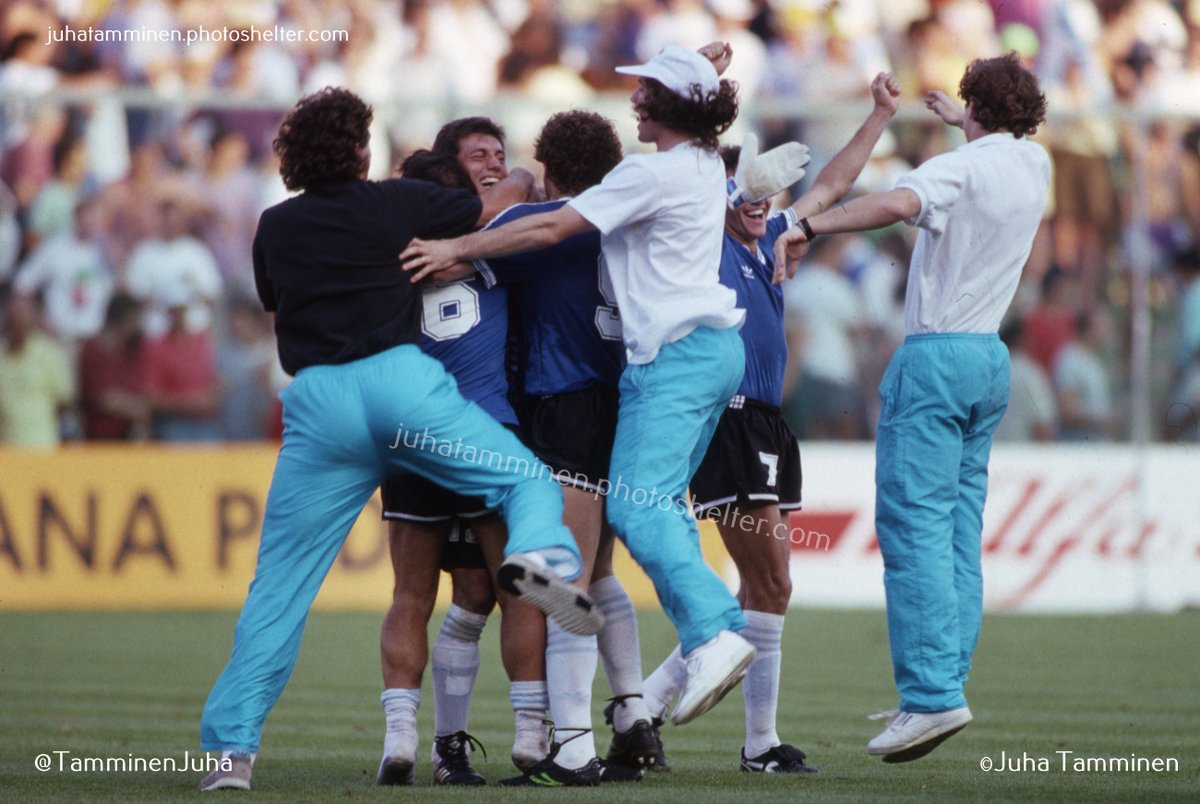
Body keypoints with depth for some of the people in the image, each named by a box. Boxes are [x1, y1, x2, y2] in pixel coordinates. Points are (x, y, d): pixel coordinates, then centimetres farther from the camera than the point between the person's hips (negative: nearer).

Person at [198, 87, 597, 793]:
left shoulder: (275, 228, 17)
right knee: (529, 479, 7)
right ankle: (540, 552, -29)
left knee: (280, 584, 6)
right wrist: (522, 180, 43)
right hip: (401, 377, -2)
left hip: (316, 401, 2)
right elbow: (498, 211, 20)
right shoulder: (395, 203, 10)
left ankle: (232, 746, 1)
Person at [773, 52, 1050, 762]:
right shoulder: (1035, 166, 12)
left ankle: (933, 693, -21)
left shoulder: (962, 168, -11)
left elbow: (898, 203, -33)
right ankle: (946, 685, 7)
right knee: (960, 529, 9)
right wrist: (960, 119, 54)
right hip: (993, 359, 8)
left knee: (914, 523, -11)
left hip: (938, 356, -8)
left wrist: (808, 229, -33)